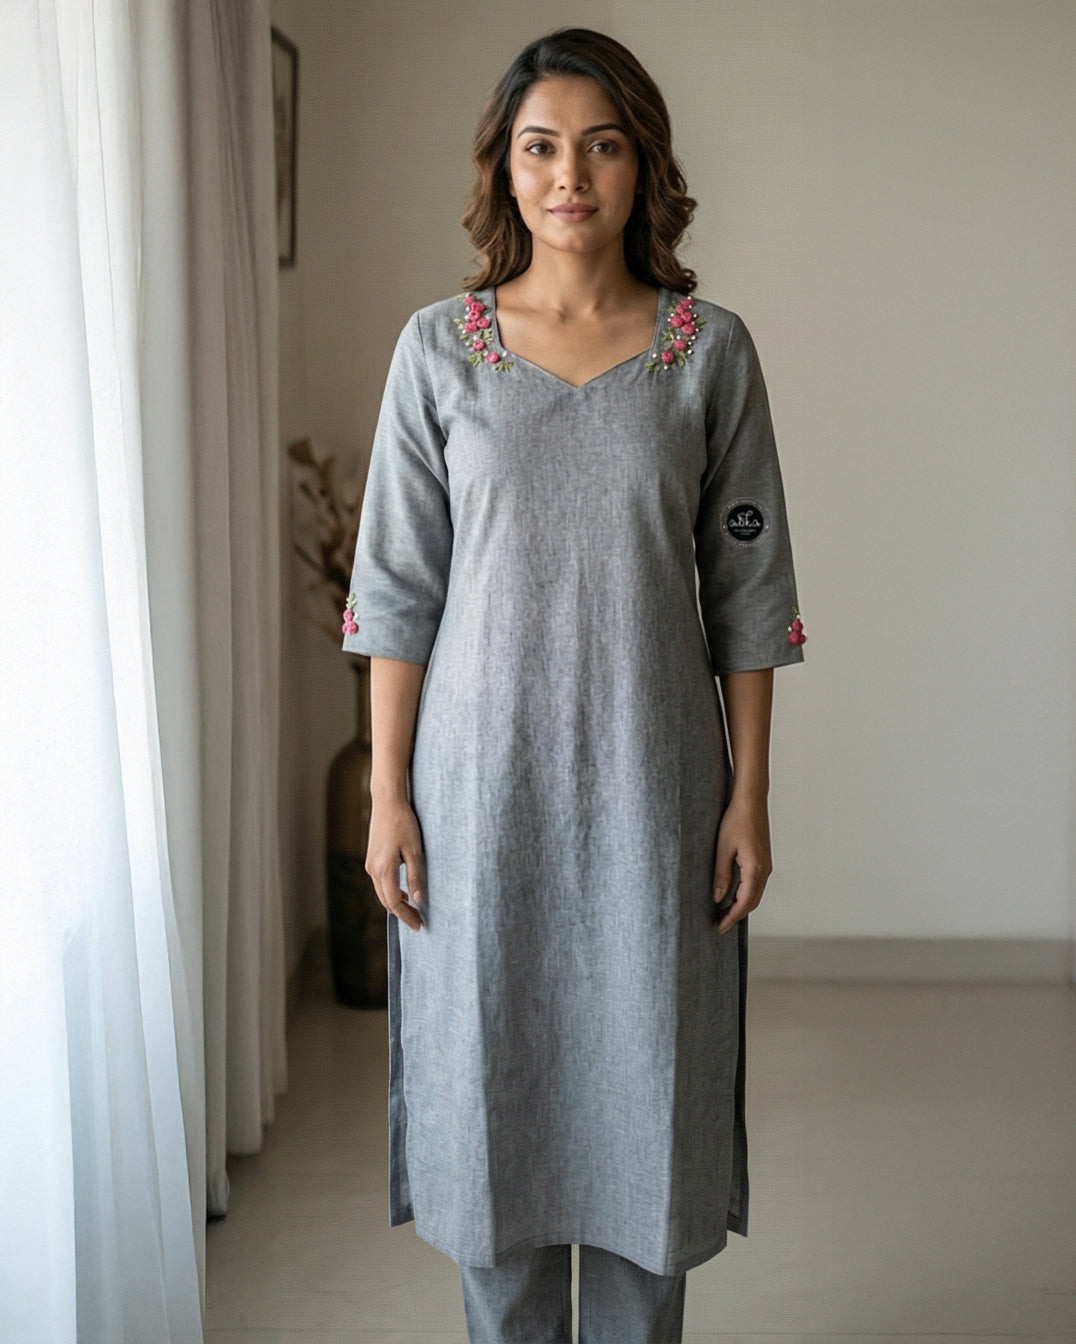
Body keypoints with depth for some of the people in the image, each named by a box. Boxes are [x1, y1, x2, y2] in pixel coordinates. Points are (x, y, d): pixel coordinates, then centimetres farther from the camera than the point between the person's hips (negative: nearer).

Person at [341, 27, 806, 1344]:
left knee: (644, 1080, 8)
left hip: (651, 787, 0)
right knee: (495, 1082, 9)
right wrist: (388, 794, -4)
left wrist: (750, 793, -2)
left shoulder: (711, 349, 1)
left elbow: (747, 590, 2)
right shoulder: (439, 347, 1)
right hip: (483, 778, 0)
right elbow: (397, 589, 1)